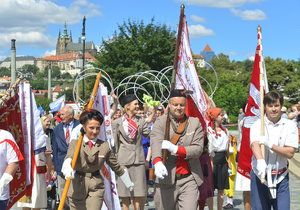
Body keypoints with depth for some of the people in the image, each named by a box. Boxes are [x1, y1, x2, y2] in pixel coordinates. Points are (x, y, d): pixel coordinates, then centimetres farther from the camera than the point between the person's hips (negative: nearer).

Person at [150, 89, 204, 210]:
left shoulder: (195, 123, 9)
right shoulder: (160, 122, 4)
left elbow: (198, 149, -2)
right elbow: (155, 143, -15)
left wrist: (176, 149, -17)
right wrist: (157, 162, -35)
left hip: (189, 179, 1)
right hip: (166, 178, -1)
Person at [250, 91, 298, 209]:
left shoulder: (290, 126, 0)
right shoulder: (257, 125, -4)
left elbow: (290, 153, -6)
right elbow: (255, 144, -22)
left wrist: (270, 145, -20)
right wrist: (261, 162, -42)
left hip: (280, 177, 1)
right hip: (260, 175, 0)